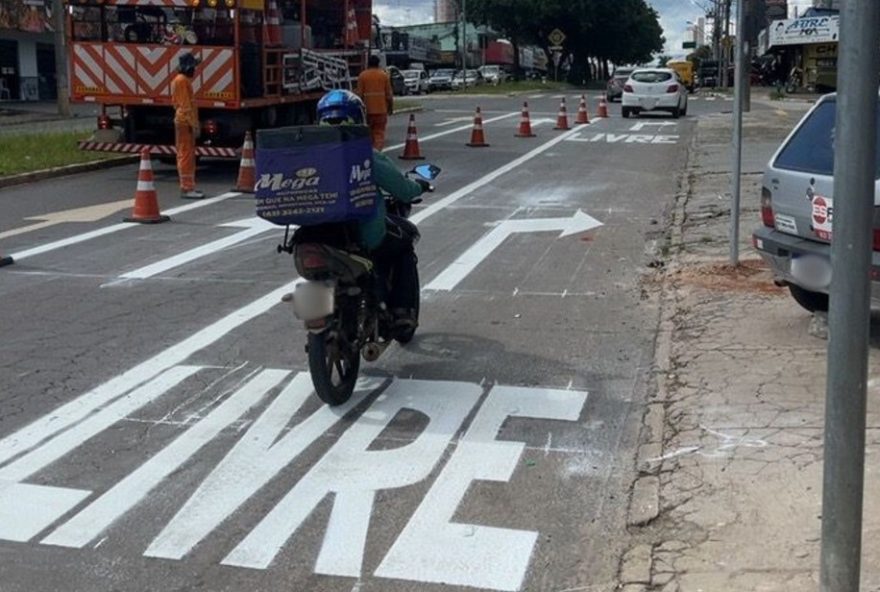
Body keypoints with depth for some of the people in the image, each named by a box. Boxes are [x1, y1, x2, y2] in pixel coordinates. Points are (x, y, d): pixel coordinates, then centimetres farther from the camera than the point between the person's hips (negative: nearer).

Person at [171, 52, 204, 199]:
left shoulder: (183, 80, 18)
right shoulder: (182, 80, -13)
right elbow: (185, 105, -19)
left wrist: (194, 123, 21)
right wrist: (193, 124, -21)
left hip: (186, 122, 10)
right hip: (185, 123, -10)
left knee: (188, 155, 13)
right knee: (186, 155, -10)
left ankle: (188, 186, 19)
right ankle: (187, 188, -11)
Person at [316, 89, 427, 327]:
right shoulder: (366, 156, -15)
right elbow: (403, 191, -7)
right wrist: (419, 186, 16)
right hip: (367, 236, -5)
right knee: (404, 241, 25)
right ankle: (402, 311, 19)